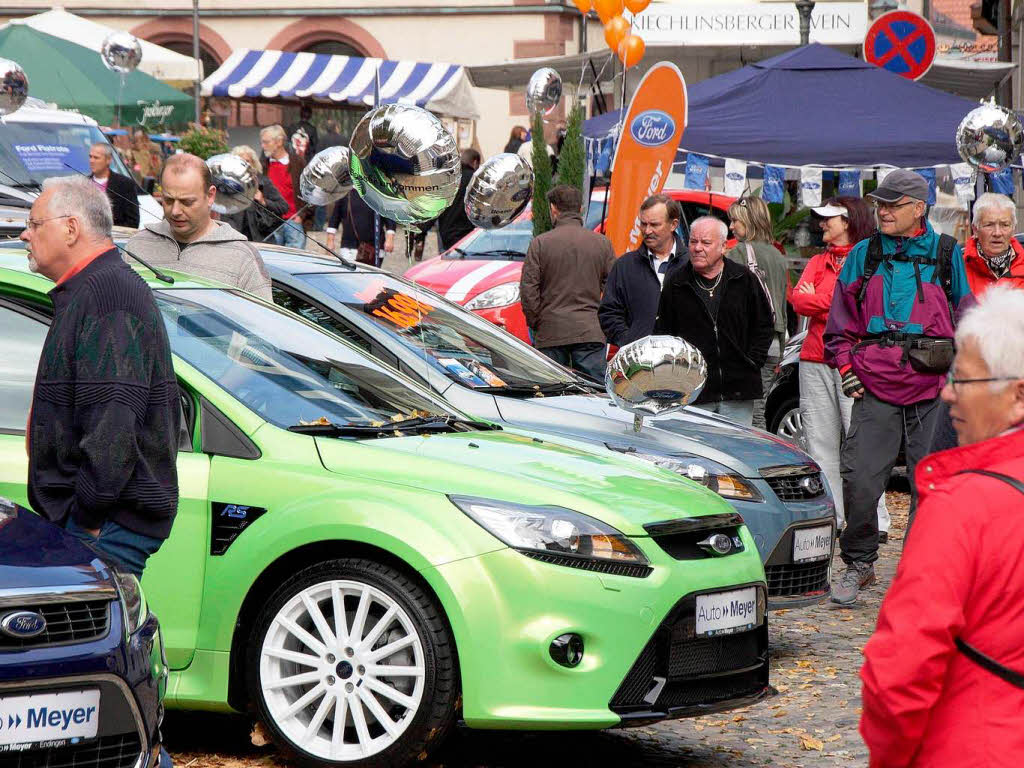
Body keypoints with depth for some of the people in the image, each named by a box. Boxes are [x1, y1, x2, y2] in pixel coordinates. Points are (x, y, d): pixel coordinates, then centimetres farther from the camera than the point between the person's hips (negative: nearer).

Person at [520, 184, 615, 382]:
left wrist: (535, 323, 6)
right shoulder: (601, 243, 4)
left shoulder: (540, 243, -3)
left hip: (551, 332, -1)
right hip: (591, 333, 1)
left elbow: (528, 289, -4)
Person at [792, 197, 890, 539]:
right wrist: (831, 303, -7)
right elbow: (798, 300, 5)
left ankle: (876, 521, -8)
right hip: (815, 360, 6)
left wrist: (815, 300, -4)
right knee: (820, 443, 4)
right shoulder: (818, 262, 18)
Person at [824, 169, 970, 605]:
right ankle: (858, 563, 8)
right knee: (860, 479, -8)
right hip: (875, 389, 1)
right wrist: (845, 366, 7)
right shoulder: (863, 256, 10)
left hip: (932, 392, -1)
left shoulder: (947, 256, 6)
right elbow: (840, 319, 17)